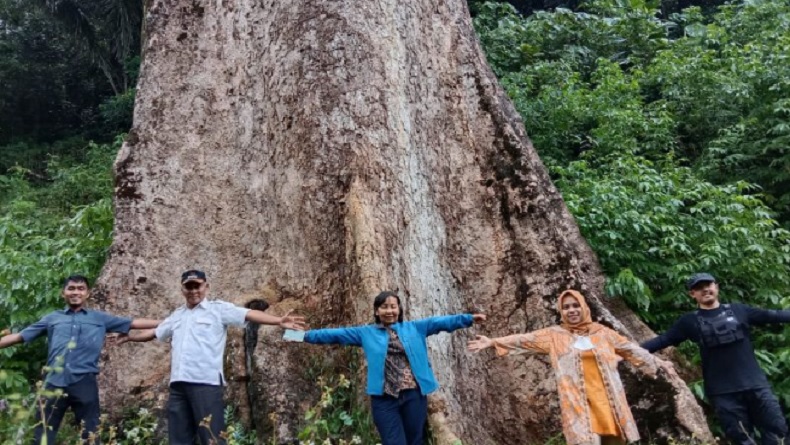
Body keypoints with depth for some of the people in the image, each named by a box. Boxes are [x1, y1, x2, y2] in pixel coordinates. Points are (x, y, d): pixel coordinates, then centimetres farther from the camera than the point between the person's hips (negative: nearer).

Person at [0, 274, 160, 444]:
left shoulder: (100, 318, 14)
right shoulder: (52, 318, 16)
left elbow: (134, 323, 12)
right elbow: (19, 336, 18)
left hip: (84, 383, -1)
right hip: (54, 383, 1)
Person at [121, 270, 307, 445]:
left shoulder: (218, 309, 2)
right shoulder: (176, 315, 21)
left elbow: (249, 314, -10)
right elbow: (153, 333, 35)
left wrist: (279, 321, -22)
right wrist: (128, 337, 38)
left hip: (206, 382, -6)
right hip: (178, 384, 6)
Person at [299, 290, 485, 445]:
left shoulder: (414, 327, 8)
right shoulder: (366, 333, 7)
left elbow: (441, 322, 1)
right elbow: (336, 334, 4)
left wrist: (468, 318, -8)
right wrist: (306, 335, -1)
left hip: (414, 395, 1)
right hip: (385, 399, -1)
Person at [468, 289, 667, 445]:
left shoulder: (602, 332, 10)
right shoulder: (554, 335, 5)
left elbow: (631, 350, 18)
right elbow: (524, 340, 0)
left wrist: (657, 363, 20)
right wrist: (493, 342, -8)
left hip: (608, 401, 3)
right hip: (579, 404, -3)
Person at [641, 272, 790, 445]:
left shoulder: (738, 310, 7)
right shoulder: (690, 321, 2)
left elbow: (772, 316, 12)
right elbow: (663, 339, 0)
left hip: (755, 384, 2)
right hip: (723, 392, -2)